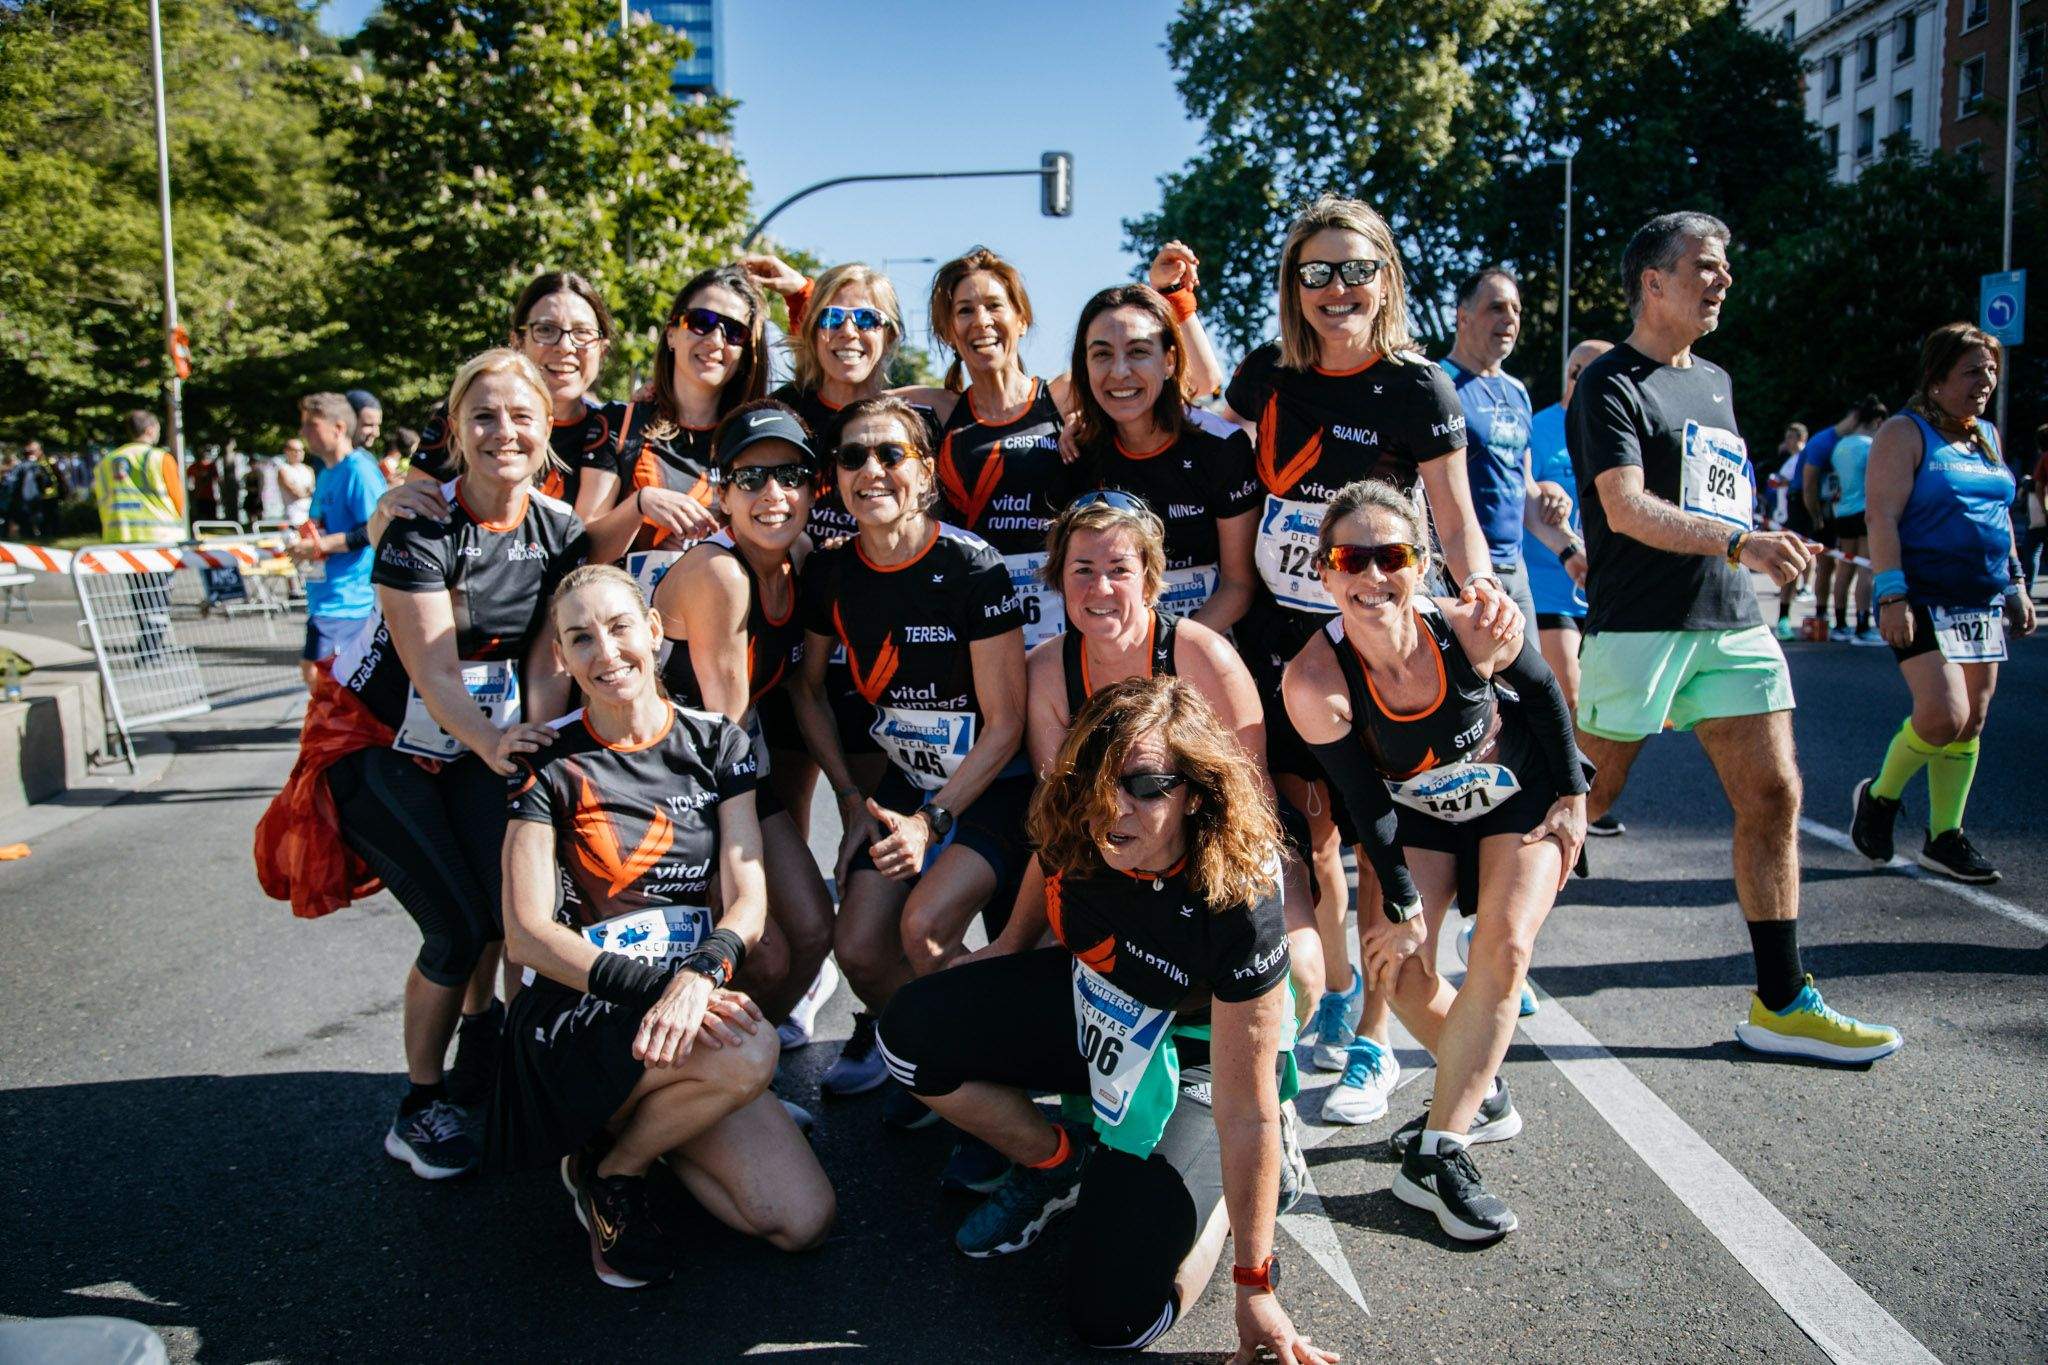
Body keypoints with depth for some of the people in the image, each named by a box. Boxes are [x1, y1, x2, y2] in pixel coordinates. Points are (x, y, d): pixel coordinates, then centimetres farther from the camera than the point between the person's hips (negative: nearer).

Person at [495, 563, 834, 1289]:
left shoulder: (717, 743, 5)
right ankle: (608, 1168, -4)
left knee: (803, 1222, -10)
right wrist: (653, 983, -24)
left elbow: (748, 900, -3)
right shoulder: (550, 764, -3)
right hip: (581, 1021, -3)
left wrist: (701, 973, -25)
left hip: (690, 1013, 4)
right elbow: (528, 935, -10)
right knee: (749, 1053, -33)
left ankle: (635, 1127, 14)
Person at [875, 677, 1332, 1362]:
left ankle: (1214, 1195, 12)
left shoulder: (1238, 905, -36)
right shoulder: (1073, 839, -21)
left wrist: (1255, 1290, -20)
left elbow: (1248, 1112, -28)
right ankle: (1060, 1162, 9)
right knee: (912, 1029, -14)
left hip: (1191, 1066, -5)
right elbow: (1034, 932, 6)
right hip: (1094, 1015, 6)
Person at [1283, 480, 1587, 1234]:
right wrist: (1401, 903, -13)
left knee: (1503, 948, -17)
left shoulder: (1473, 628, -31)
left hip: (1523, 794, -1)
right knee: (1393, 958, -12)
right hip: (1419, 814, 1)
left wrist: (1572, 795, -3)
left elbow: (1543, 693, -7)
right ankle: (1481, 1094, 16)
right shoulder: (1314, 681, -31)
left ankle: (1435, 1155, -12)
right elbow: (1366, 803, -19)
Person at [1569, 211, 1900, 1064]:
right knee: (1580, 802, -1)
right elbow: (1627, 509, -19)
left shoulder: (1715, 382, 19)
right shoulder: (1611, 384, -6)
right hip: (1638, 628, -7)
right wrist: (1739, 543, -30)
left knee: (1772, 797, 2)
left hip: (1732, 624, 7)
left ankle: (1780, 1004, 8)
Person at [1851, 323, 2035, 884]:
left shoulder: (1987, 436, 17)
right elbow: (1883, 516, -14)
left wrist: (2016, 586, 18)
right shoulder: (1905, 433, -6)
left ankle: (1945, 838, 15)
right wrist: (1892, 595, -22)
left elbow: (1999, 516, 24)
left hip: (1983, 603, 8)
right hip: (1924, 602, -8)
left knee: (1970, 721, 6)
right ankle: (1879, 796, 9)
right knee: (1943, 714, -17)